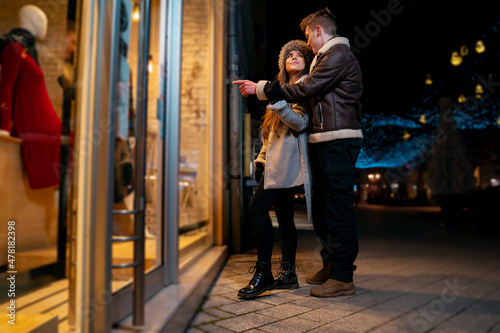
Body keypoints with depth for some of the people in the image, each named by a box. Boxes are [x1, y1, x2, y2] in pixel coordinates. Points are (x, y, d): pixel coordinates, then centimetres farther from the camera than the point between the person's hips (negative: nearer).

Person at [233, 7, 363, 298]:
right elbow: (311, 93, 24)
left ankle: (343, 277, -3)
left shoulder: (339, 54, -6)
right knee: (323, 208, 12)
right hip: (326, 143, 10)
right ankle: (331, 266, 22)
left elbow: (304, 91, -14)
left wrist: (261, 88, -8)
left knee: (338, 208, -9)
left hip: (339, 142, -10)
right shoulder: (328, 57, 27)